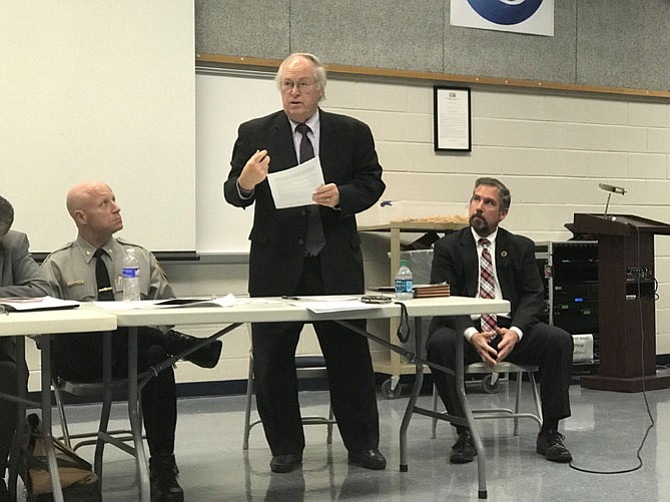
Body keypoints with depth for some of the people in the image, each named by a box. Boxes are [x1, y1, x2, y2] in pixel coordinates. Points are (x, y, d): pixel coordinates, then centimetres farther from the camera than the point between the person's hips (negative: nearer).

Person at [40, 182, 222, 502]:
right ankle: (191, 347, -29)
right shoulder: (57, 266, 12)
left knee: (157, 355, -34)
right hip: (79, 360, -1)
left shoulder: (141, 258, 20)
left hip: (137, 357, 1)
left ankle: (162, 469, -25)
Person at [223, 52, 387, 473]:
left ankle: (362, 443, 18)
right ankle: (286, 447, 18)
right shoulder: (255, 134, 3)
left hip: (336, 263, 0)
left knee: (350, 354, 6)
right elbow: (233, 194, 0)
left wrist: (341, 196, -15)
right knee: (273, 359, 5)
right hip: (277, 262, 0)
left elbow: (372, 183, 5)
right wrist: (245, 183, -23)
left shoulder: (353, 133, 5)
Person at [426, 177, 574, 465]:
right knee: (439, 343, -34)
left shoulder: (521, 247, 13)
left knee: (560, 340, -23)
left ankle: (549, 433, -15)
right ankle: (464, 433, -23)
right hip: (464, 330, -2)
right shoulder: (448, 247, 7)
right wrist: (471, 334, -21)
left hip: (510, 330, 2)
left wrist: (515, 331, -17)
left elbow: (533, 296, 4)